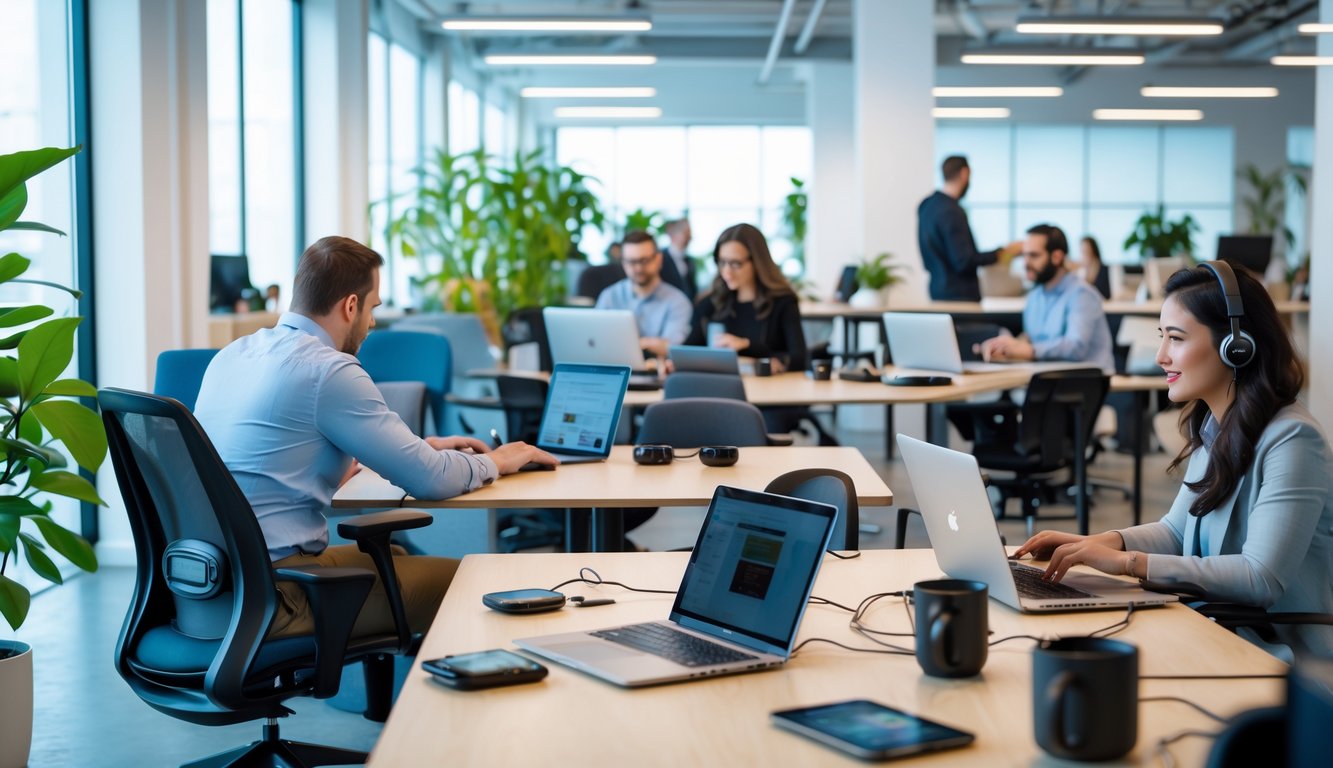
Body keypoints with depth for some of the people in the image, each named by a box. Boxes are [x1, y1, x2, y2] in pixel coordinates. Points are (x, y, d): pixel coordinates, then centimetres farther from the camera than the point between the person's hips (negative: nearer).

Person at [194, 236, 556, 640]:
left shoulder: (234, 353, 11)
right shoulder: (328, 370, -16)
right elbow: (429, 480, -12)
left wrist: (421, 446, 27)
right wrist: (495, 462, 9)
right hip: (270, 597, -9)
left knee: (393, 555, 27)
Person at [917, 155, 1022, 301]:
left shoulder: (927, 206, 10)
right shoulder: (951, 212, -19)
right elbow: (964, 261, -20)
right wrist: (1001, 253, -12)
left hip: (938, 291, 9)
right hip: (959, 295, -9)